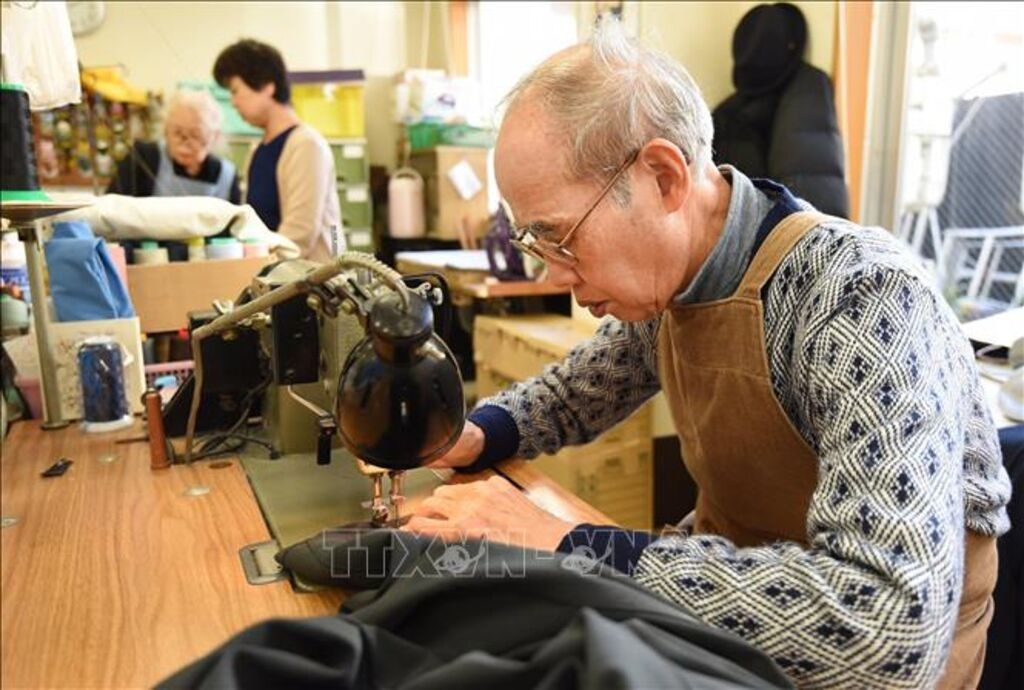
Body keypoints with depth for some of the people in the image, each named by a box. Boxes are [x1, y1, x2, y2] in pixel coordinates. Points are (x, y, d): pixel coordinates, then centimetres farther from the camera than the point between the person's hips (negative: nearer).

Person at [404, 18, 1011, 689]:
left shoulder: (861, 296, -28)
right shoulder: (664, 276, -6)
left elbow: (894, 627, -37)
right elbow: (582, 388, 12)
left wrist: (570, 547, -36)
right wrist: (476, 433, -7)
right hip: (739, 559, 6)